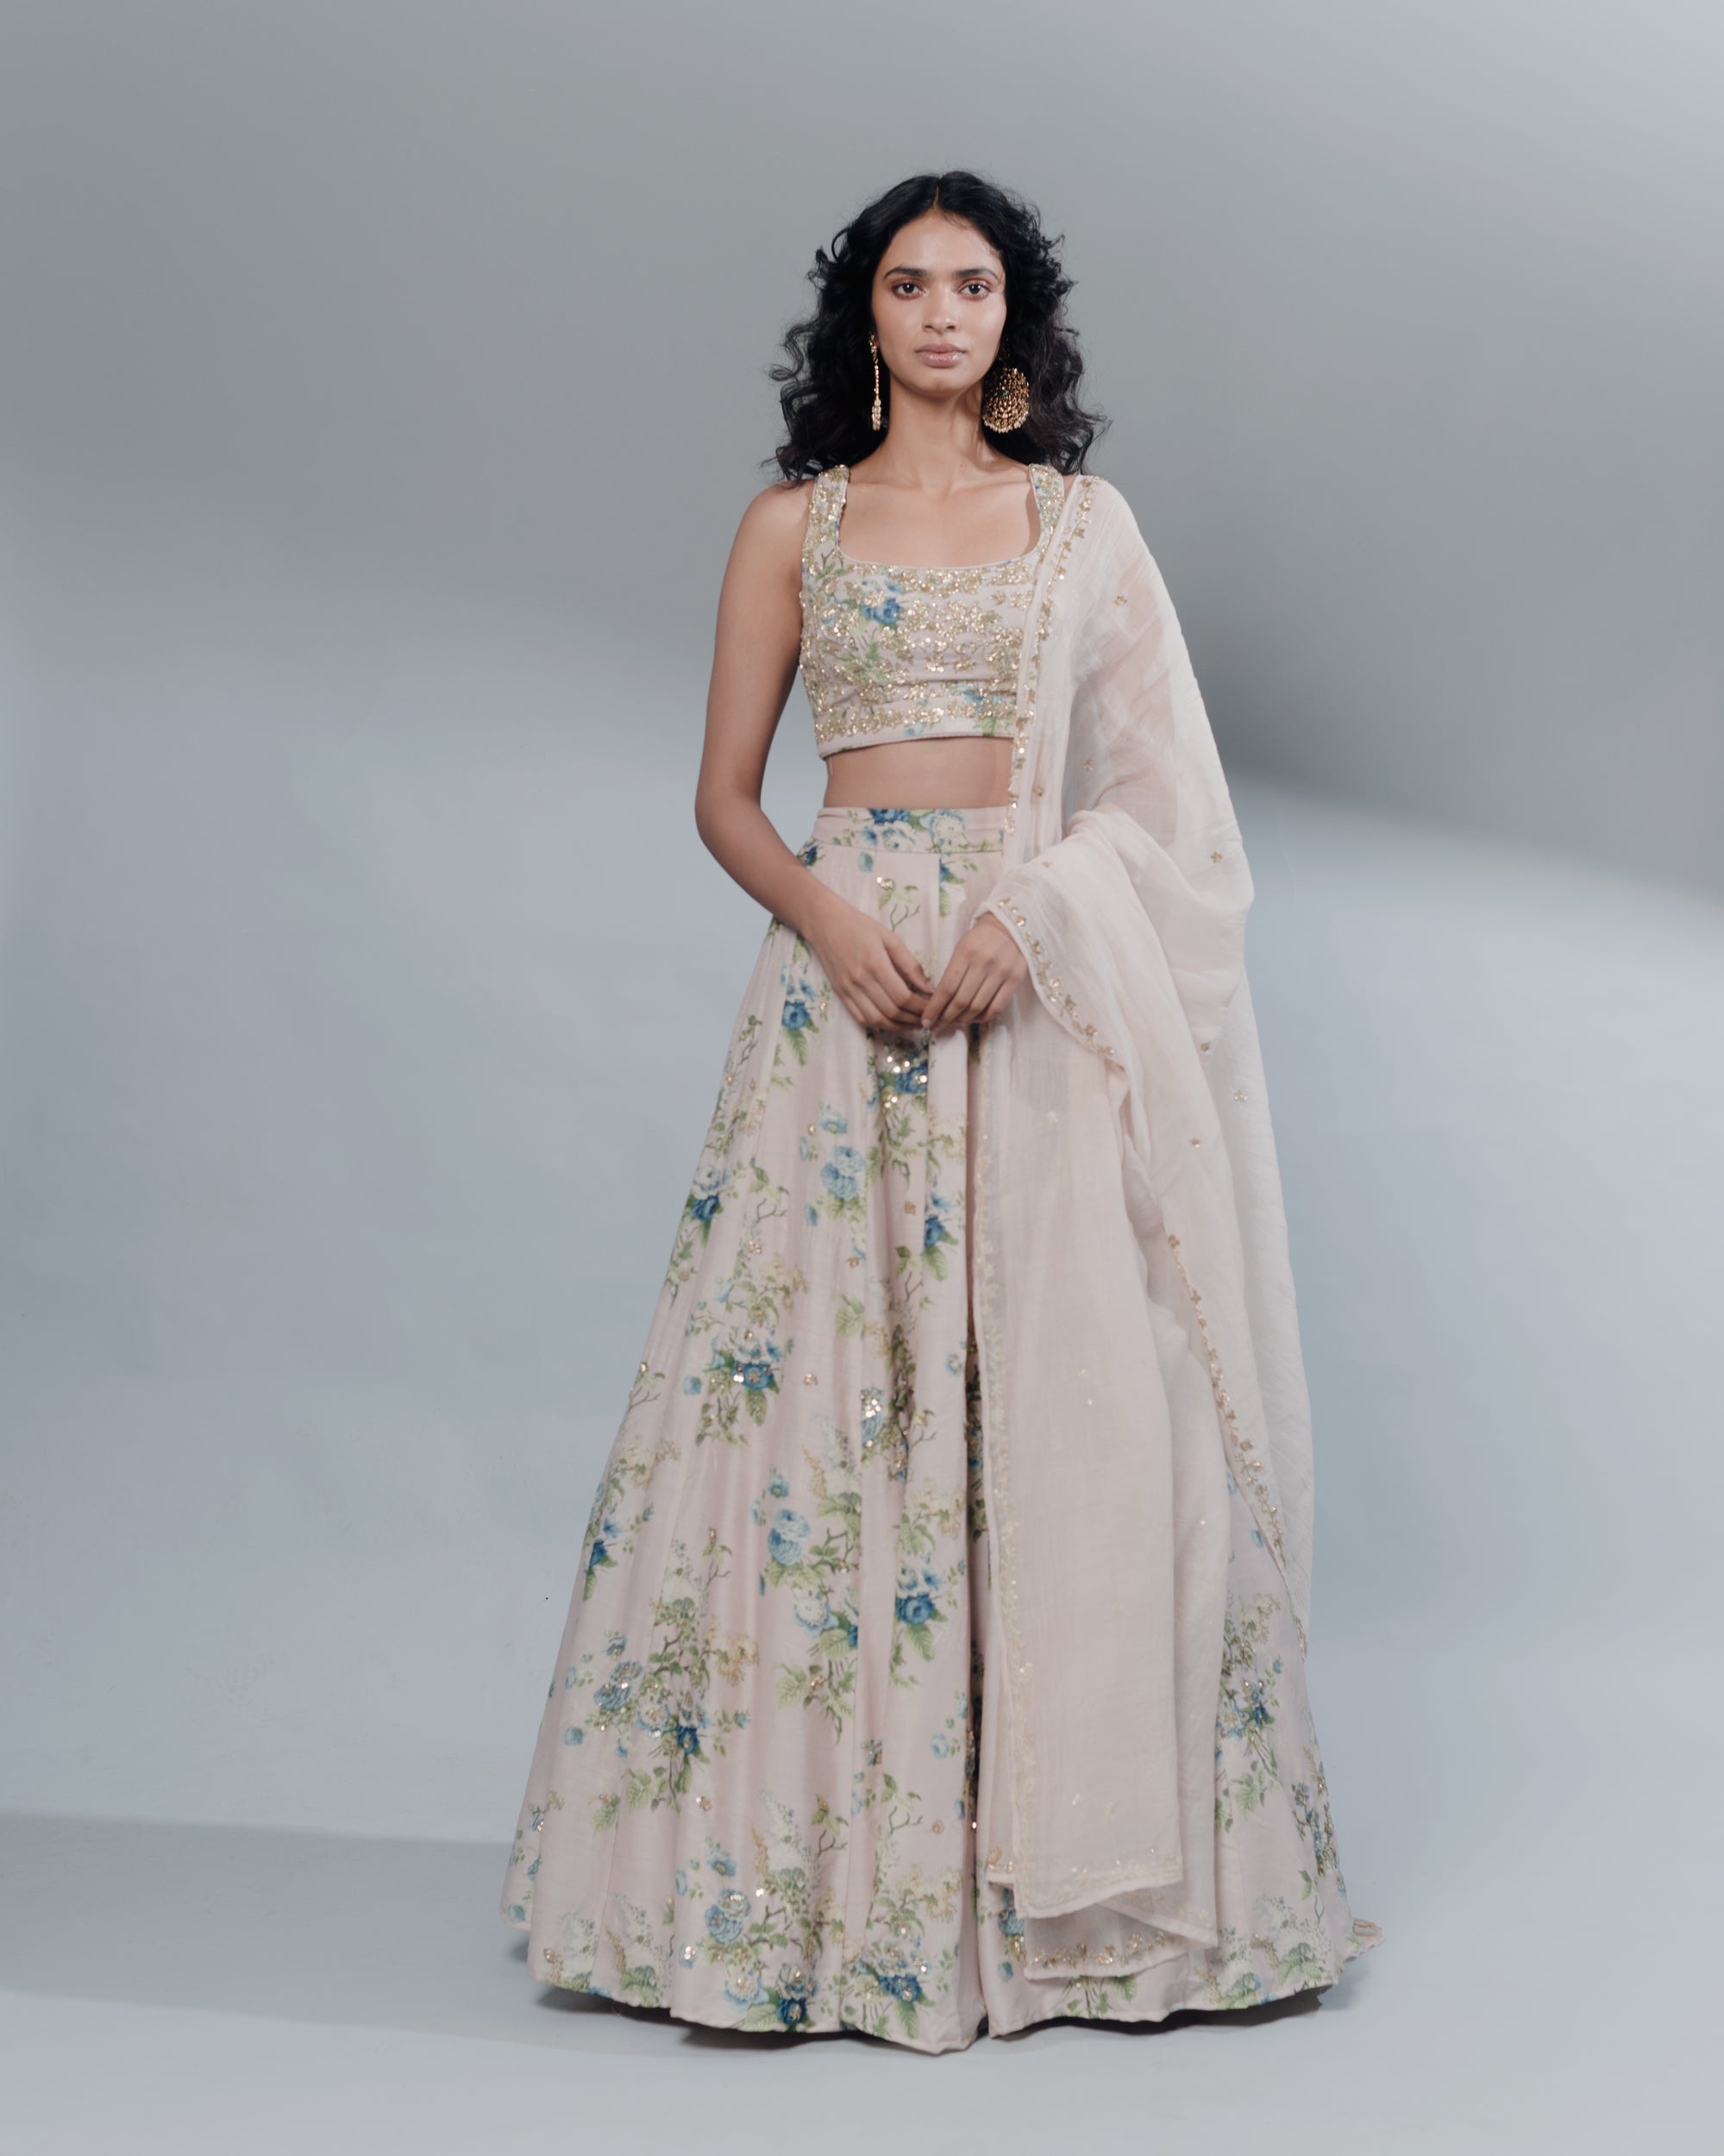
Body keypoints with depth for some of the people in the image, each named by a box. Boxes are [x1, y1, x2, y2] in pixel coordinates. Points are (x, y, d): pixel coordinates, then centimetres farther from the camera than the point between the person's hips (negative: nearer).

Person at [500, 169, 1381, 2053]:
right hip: (850, 965, 0)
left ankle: (1073, 1864, 5)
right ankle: (814, 1868, 4)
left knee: (1064, 1379, -5)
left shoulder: (1086, 520, 12)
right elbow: (724, 796, 8)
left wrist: (1031, 912, -12)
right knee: (825, 1377, -5)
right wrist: (826, 917, -12)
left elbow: (1157, 786, 6)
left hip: (1050, 972, 0)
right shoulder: (793, 524, 11)